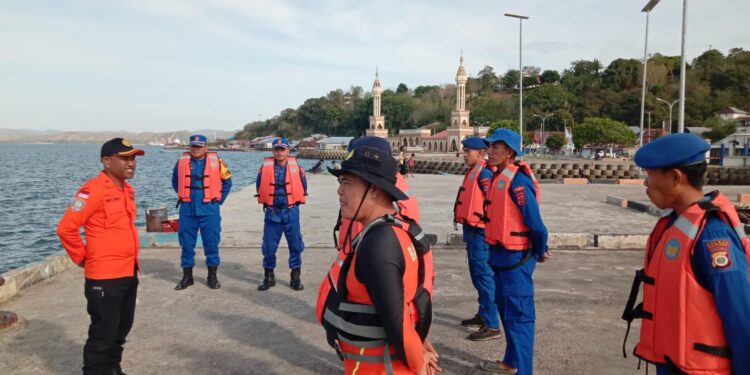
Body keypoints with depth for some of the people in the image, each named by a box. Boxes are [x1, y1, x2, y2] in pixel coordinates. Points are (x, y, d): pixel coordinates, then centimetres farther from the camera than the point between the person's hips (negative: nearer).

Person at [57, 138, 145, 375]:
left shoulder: (127, 190, 9)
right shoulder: (93, 190, -17)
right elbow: (66, 228, -18)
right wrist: (81, 258, -7)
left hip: (129, 273, 8)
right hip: (104, 277, -8)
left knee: (121, 330, 20)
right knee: (103, 334, 2)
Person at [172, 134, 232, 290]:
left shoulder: (216, 162, -1)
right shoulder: (181, 162, 4)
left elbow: (227, 182, 9)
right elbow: (175, 182, 19)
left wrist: (219, 200, 5)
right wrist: (185, 197, 12)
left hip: (209, 210, -2)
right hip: (187, 210, 2)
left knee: (211, 243, 3)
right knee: (186, 243, 7)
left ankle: (212, 276, 15)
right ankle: (187, 276, 19)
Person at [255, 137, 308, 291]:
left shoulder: (295, 166, -4)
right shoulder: (266, 167, -4)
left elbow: (303, 185, 8)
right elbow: (260, 186, 11)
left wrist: (297, 201, 9)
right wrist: (265, 201, 10)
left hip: (291, 211, 0)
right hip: (272, 212, 0)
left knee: (295, 245, 4)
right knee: (269, 246, 4)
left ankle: (296, 277, 16)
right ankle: (269, 277, 20)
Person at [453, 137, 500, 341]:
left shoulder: (484, 173, -15)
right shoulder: (473, 171, 16)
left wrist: (484, 223, -18)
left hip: (480, 232, -10)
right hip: (472, 229, 10)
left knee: (484, 276, -6)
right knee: (477, 275, 18)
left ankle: (492, 325, -1)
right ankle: (483, 315, 31)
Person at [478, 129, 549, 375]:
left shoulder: (517, 180, -19)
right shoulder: (498, 177, 9)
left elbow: (535, 221, -20)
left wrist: (540, 252, -6)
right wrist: (495, 251, 13)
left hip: (516, 257, -10)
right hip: (501, 255, 10)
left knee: (518, 315, -2)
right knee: (504, 307, 20)